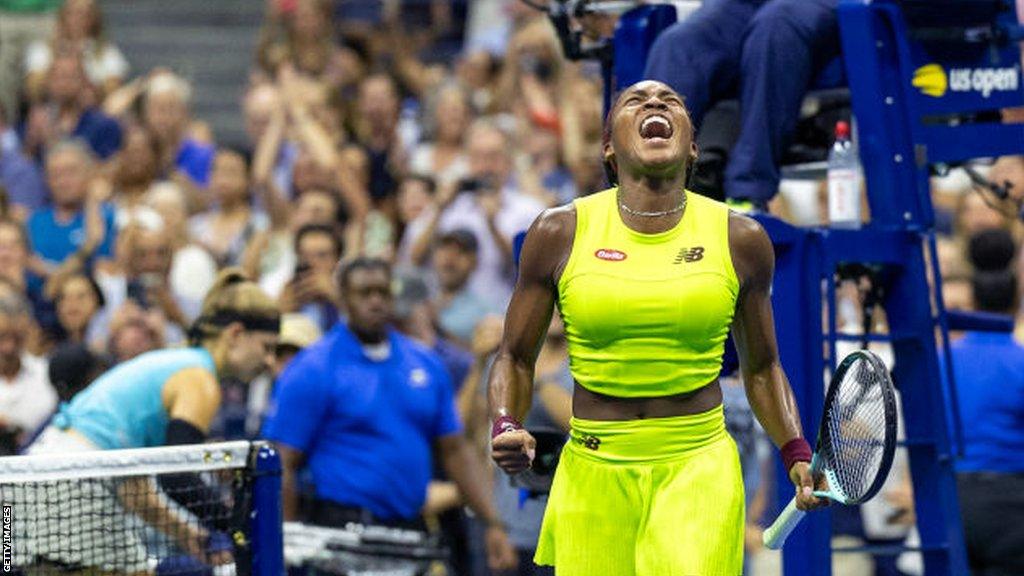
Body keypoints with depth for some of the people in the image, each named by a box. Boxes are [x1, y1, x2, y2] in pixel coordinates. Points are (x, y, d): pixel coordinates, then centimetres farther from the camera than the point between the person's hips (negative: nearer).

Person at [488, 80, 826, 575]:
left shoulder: (741, 239, 4)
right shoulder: (560, 233, 1)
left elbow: (761, 367, 15)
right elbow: (515, 358, 9)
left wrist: (796, 455, 1)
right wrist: (506, 429, -10)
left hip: (699, 474, -1)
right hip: (592, 474, 1)